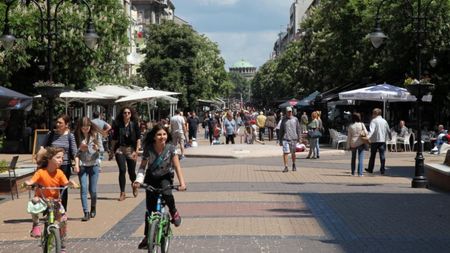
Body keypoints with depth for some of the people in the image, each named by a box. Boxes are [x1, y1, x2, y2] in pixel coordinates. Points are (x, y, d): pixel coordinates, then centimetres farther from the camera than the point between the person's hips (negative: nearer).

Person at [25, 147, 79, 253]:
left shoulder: (59, 173, -6)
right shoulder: (41, 172, -15)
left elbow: (65, 183, -16)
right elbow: (32, 181, -24)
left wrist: (71, 182, -37)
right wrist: (28, 183, -46)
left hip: (54, 200, 3)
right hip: (41, 198, -3)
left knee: (63, 218, -12)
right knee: (34, 202, -38)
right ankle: (36, 225, -12)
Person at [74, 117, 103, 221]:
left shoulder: (96, 134, -1)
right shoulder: (77, 135, 0)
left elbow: (102, 149, 1)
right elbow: (75, 152, 4)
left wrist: (97, 148, -20)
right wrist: (80, 149, -15)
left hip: (94, 164, 0)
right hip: (82, 165, 0)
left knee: (93, 190, 3)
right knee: (83, 188, -9)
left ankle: (93, 208, 29)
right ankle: (86, 213, -7)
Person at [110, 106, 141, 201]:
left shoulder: (134, 124, -1)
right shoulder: (118, 124, 2)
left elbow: (138, 138, -1)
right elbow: (114, 138, 9)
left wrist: (136, 150, -8)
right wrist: (112, 150, 9)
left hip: (131, 150, 0)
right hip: (120, 149, 0)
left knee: (131, 171, 6)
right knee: (122, 170, -11)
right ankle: (122, 193, -5)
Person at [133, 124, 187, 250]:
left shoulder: (171, 148, -18)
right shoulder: (148, 148, -16)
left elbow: (177, 166, -22)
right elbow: (143, 166, -11)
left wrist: (182, 182, -34)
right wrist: (138, 180, -27)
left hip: (165, 177, -1)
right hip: (151, 177, 1)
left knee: (166, 194, -34)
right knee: (150, 208, -1)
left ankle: (174, 212, -3)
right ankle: (147, 236, 10)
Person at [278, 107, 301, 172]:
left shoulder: (295, 119, 8)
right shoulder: (283, 120, 7)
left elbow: (298, 129, 9)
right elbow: (281, 131, 10)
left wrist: (299, 138, 2)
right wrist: (280, 140, 7)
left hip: (293, 138, 1)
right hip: (285, 139, -1)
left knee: (293, 153, 10)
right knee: (285, 153, -9)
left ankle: (294, 165, 30)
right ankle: (286, 167, -8)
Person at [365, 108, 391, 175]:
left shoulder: (374, 121, -7)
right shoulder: (384, 121, 9)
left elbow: (372, 130, -23)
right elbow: (388, 130, 17)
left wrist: (368, 136, -35)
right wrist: (389, 137, 35)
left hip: (374, 140, -3)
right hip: (382, 140, 3)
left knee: (373, 155, 7)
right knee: (382, 155, 2)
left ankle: (370, 169, 17)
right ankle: (382, 169, -3)